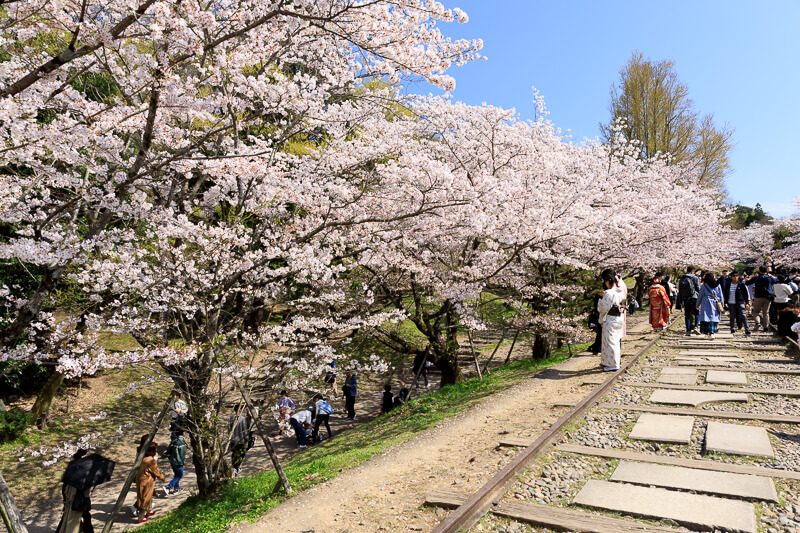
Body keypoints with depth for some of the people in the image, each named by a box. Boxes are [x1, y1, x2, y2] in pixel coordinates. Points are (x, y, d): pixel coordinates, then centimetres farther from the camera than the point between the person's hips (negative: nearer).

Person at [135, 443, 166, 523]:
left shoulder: (145, 458, 3)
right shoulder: (152, 461, -26)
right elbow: (157, 472, -16)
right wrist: (163, 479, 0)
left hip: (140, 479, 9)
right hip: (145, 482, -9)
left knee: (149, 496, 26)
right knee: (145, 499, 6)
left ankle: (149, 511, 44)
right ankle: (141, 518, 18)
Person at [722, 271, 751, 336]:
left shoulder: (741, 284, -2)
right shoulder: (728, 284, 2)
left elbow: (746, 294, 1)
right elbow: (725, 294, 10)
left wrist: (747, 303, -3)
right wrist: (725, 302, 7)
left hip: (740, 303, -2)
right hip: (731, 303, 2)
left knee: (743, 316, -9)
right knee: (732, 317, 8)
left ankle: (747, 330, -7)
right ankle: (733, 329, 22)